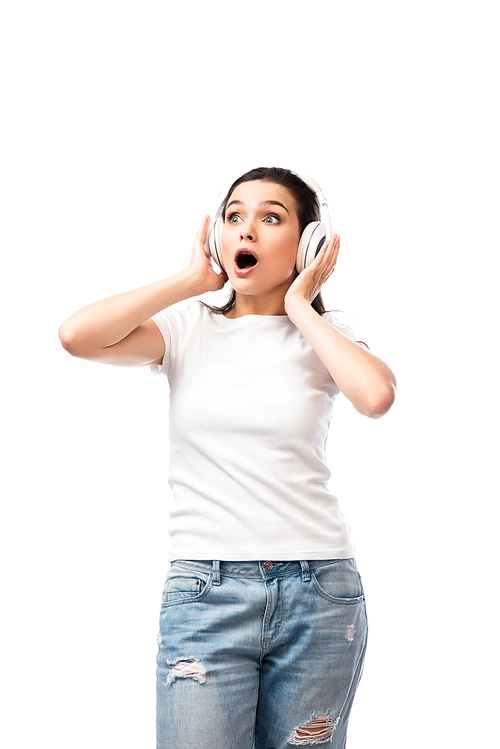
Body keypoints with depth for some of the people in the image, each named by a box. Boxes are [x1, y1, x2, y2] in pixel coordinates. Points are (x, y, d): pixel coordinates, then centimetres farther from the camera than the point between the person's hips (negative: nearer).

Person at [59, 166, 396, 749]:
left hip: (318, 592, 1)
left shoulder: (324, 336, 6)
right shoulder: (188, 328, 6)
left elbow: (376, 395, -17)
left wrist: (300, 306, -5)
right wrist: (192, 280, -2)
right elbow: (77, 336, -12)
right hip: (204, 589, 0)